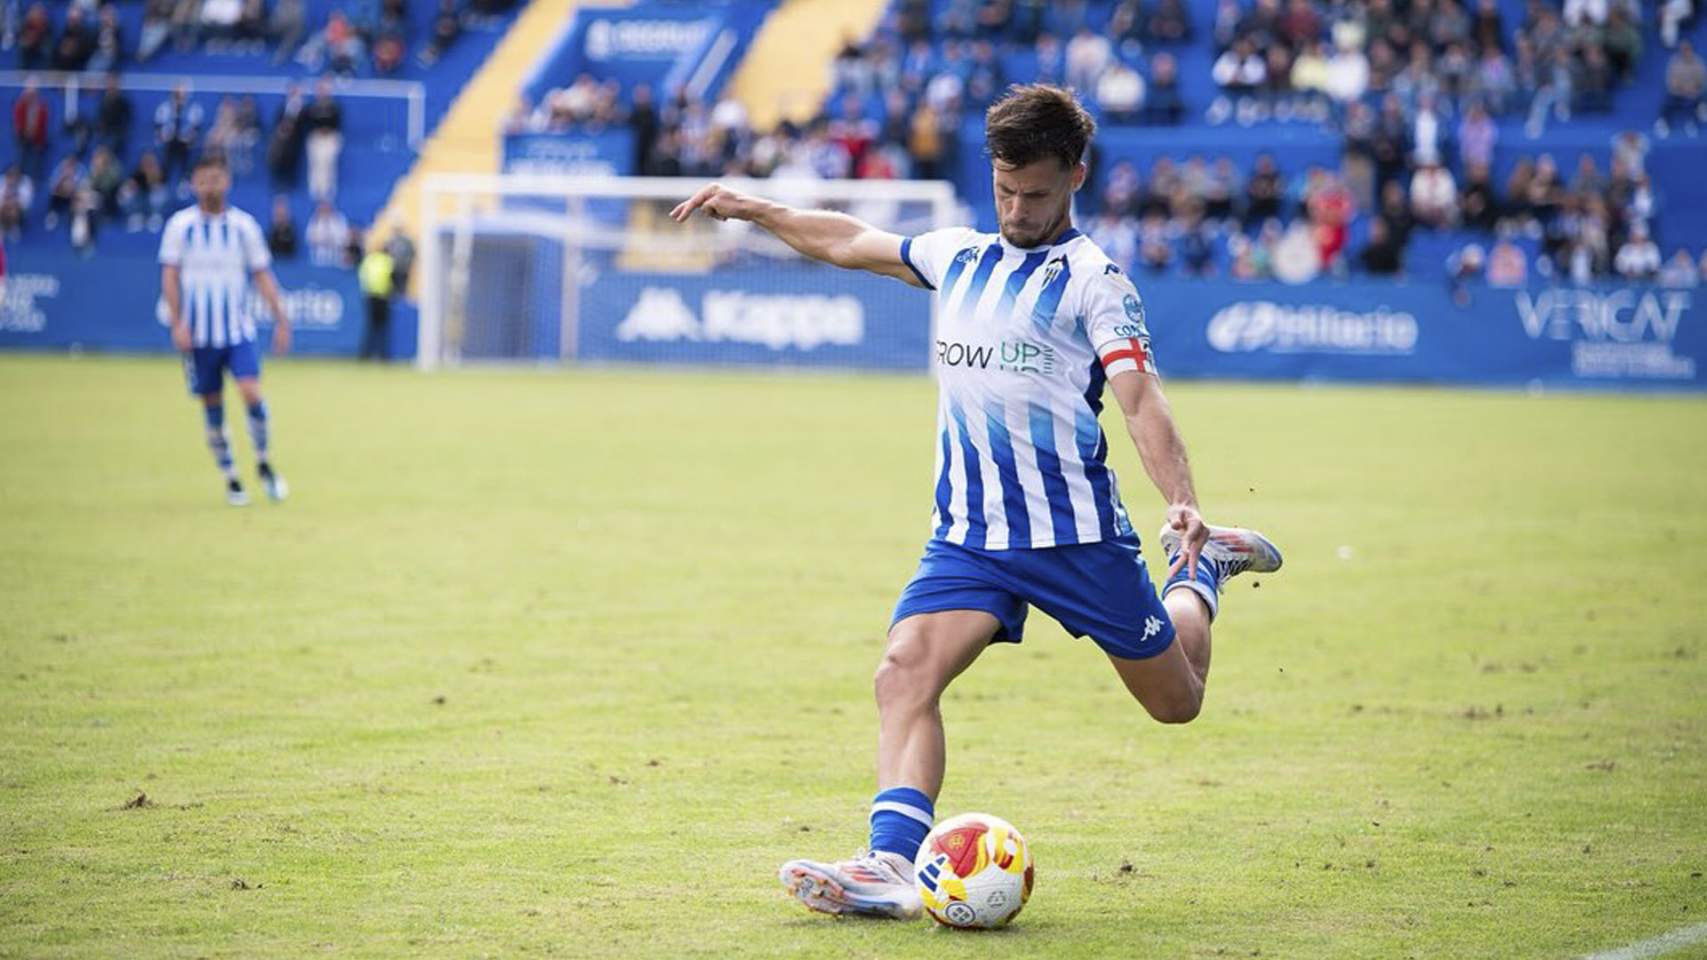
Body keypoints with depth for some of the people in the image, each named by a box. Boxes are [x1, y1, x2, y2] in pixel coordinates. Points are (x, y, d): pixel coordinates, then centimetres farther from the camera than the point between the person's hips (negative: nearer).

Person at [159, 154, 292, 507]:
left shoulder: (243, 225, 3)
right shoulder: (181, 225, 0)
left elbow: (262, 275, 8)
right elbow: (170, 276, 0)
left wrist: (281, 319, 3)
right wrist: (177, 322, -10)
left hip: (238, 330, 0)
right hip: (198, 332, 0)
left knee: (251, 392, -17)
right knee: (212, 405, 4)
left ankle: (263, 462, 4)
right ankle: (230, 480, 16)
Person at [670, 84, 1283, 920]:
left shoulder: (1091, 277, -5)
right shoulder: (961, 257, 13)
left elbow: (1139, 395, -17)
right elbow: (853, 242, 28)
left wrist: (1183, 501, -30)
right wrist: (752, 208, 28)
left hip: (1074, 532, -4)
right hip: (967, 533, 4)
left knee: (1176, 700, 11)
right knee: (905, 671, -21)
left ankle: (1201, 567, 41)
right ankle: (893, 862, -30)